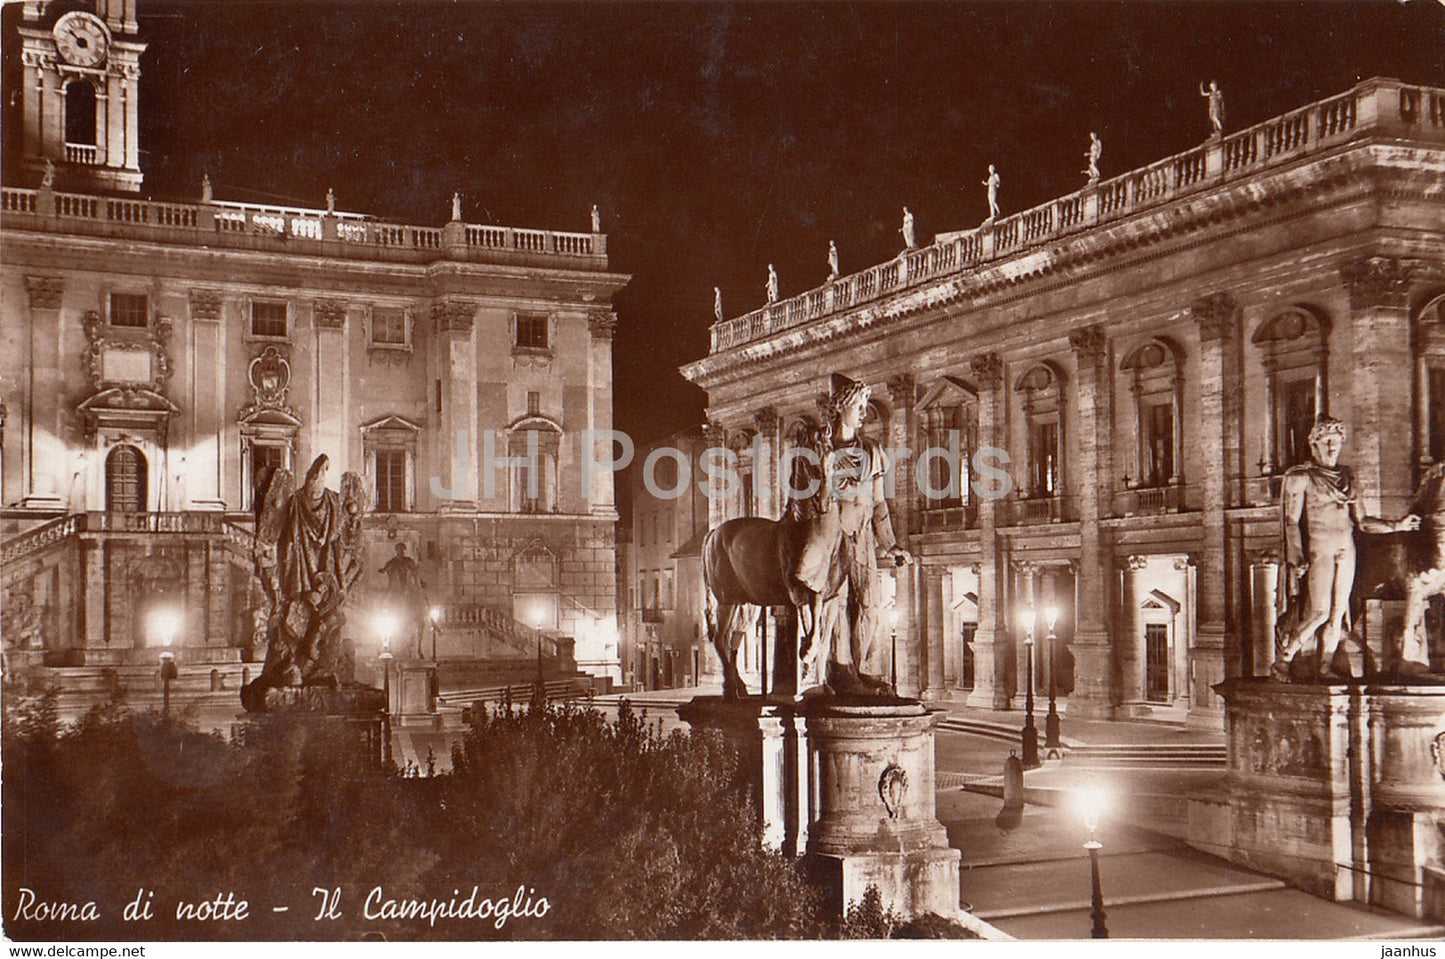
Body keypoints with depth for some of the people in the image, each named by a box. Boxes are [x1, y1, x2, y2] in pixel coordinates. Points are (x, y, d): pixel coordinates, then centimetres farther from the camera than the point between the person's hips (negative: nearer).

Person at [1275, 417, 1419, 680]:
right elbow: (1291, 522, -6)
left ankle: (1326, 667, 14)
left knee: (1338, 612, 4)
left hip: (1345, 552, 6)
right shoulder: (1301, 477, -1)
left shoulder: (1346, 477, 15)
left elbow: (1362, 521, 15)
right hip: (1318, 550, -6)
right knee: (1320, 611, -13)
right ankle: (1283, 659, 0)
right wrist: (1297, 560, -16)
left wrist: (1397, 525, 5)